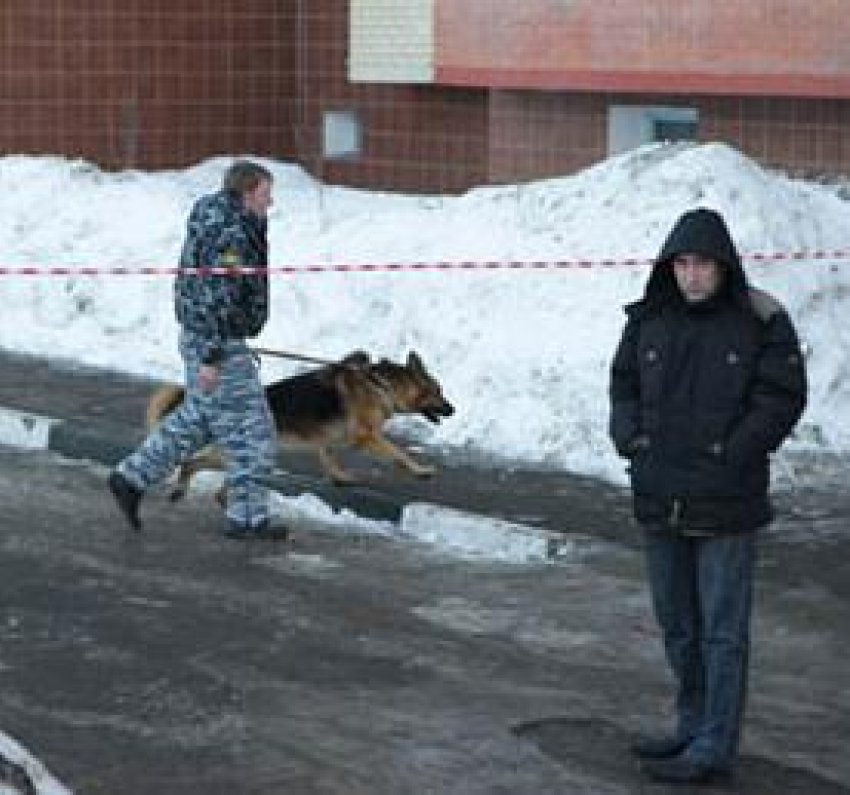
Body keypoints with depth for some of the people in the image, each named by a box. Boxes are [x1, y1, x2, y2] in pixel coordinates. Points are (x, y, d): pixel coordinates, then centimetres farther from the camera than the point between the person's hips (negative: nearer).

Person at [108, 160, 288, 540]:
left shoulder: (220, 218, 9)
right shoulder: (230, 234, -22)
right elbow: (215, 299, -26)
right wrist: (211, 358, -26)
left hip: (202, 337, 10)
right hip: (218, 342, -10)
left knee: (196, 420, 21)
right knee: (248, 430, 0)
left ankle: (131, 478, 22)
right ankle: (247, 516, 9)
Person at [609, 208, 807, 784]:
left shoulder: (761, 322, -8)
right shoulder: (650, 319, 5)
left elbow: (783, 397, -8)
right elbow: (623, 383, 16)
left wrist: (731, 453, -14)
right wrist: (630, 437, 0)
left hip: (726, 503, -6)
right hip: (660, 499, 6)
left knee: (722, 629, -1)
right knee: (677, 624, 16)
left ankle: (714, 748, 4)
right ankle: (695, 727, 30)